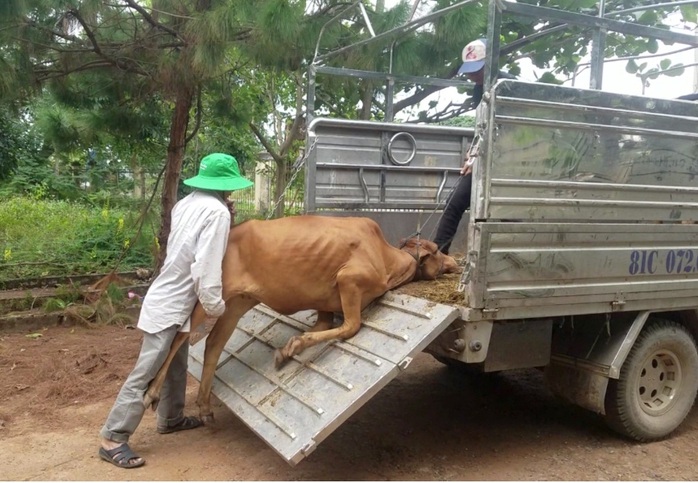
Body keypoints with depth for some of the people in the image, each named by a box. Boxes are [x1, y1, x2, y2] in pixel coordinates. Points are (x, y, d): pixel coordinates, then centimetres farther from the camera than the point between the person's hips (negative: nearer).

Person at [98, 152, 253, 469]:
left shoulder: (187, 203, 7)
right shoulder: (217, 211, -18)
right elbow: (207, 266, -24)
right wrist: (215, 306, -15)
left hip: (172, 298, 9)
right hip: (171, 305, -9)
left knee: (176, 366, 22)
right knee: (146, 373, -3)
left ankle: (171, 419, 36)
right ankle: (112, 439, 5)